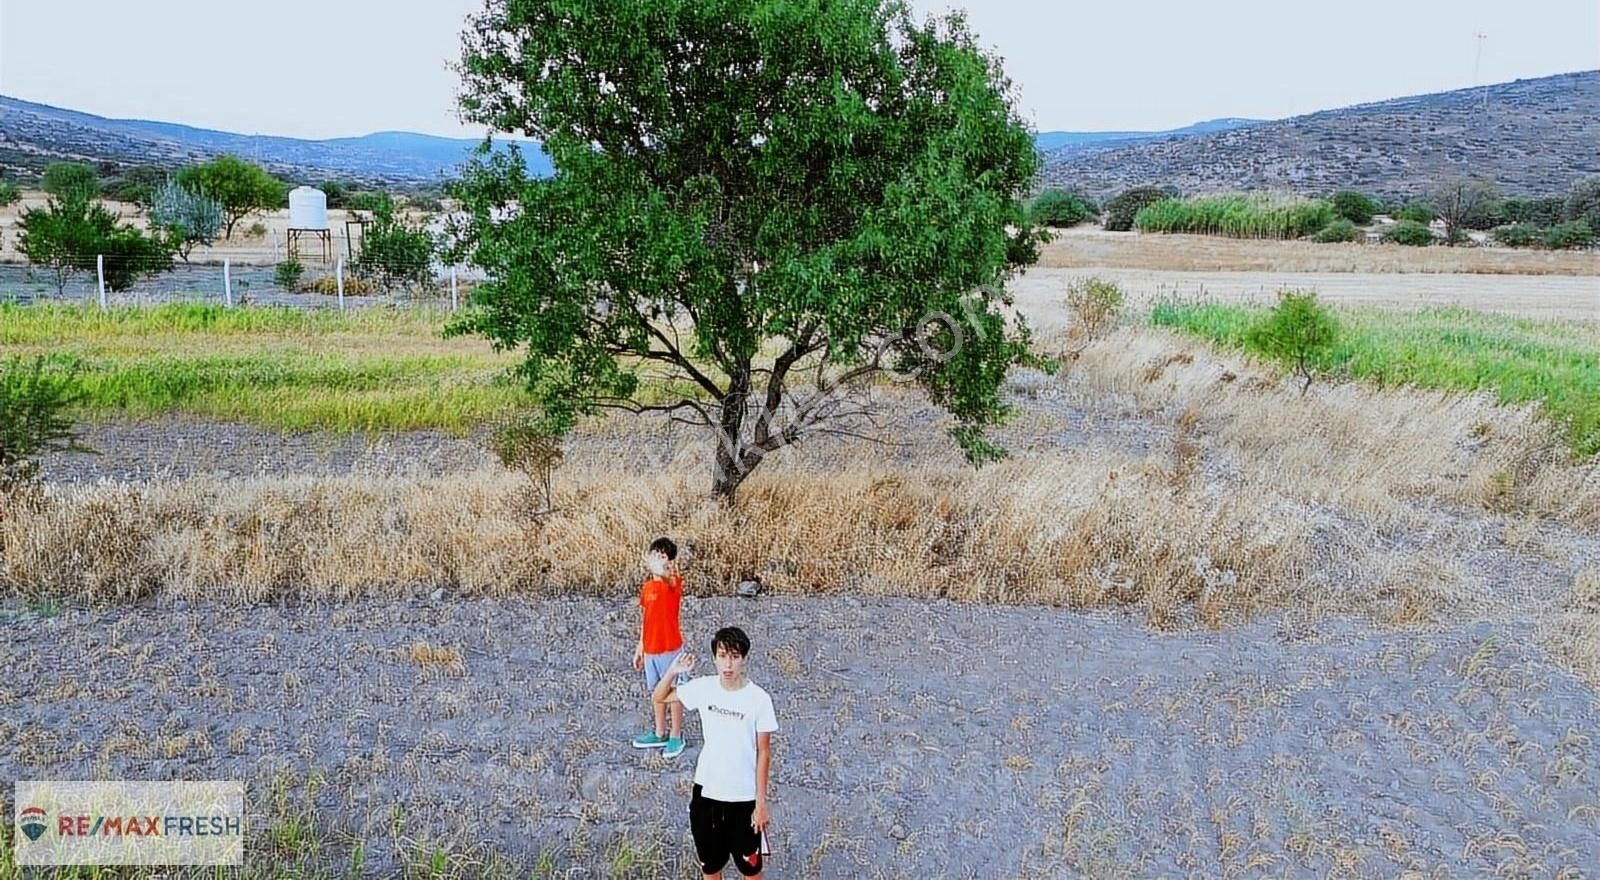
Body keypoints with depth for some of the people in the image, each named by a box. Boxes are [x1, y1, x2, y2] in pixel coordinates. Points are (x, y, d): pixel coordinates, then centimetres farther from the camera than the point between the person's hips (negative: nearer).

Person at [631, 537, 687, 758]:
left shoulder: (674, 583, -16)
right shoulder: (646, 587, 5)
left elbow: (661, 573, -44)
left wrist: (651, 566, -30)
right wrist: (640, 647, 15)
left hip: (670, 649, -7)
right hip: (650, 650, 7)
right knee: (656, 692, 18)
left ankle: (676, 736, 21)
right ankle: (659, 734, 33)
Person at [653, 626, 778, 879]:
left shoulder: (759, 699, -17)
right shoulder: (703, 687, -8)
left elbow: (764, 754, -10)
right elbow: (659, 698, 6)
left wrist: (761, 803, -9)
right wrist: (672, 672, -14)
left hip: (743, 796, -3)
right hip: (706, 791, 3)